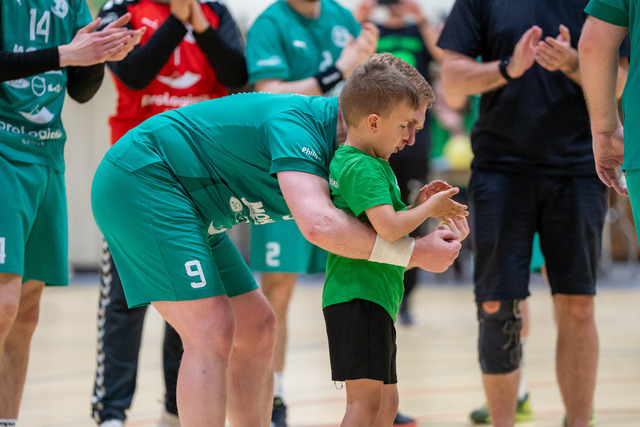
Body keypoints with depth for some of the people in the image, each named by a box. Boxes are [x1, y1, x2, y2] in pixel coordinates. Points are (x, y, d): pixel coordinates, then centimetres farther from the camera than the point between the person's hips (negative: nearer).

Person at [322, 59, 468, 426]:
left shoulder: (347, 161, 18)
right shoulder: (364, 168, -15)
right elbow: (389, 228, -27)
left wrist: (418, 205, 12)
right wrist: (429, 209, -10)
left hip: (376, 297, 11)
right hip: (359, 298, -11)